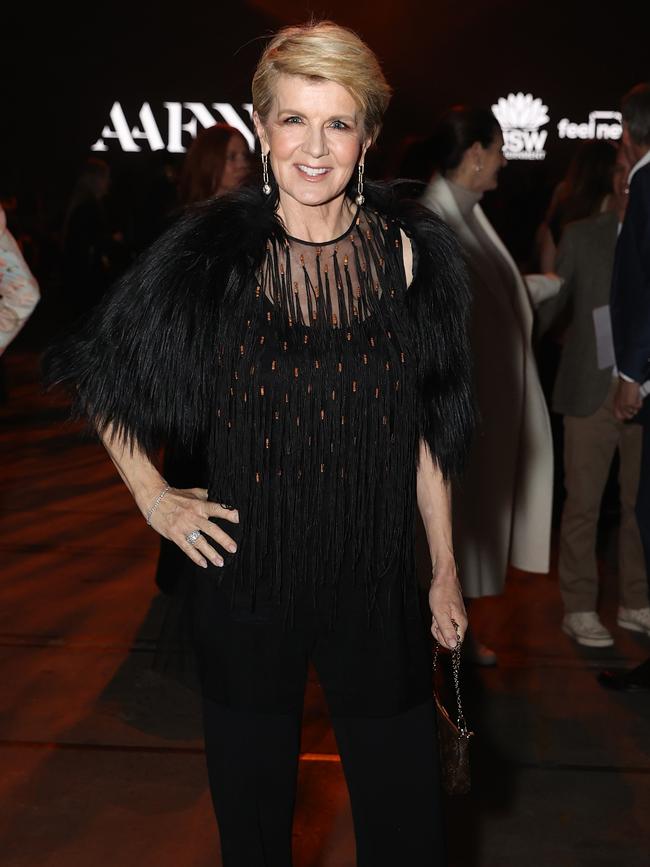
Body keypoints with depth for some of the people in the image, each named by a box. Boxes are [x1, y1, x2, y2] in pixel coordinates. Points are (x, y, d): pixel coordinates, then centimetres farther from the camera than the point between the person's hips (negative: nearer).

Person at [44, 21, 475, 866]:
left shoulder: (408, 250, -2)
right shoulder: (214, 251, -7)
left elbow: (426, 430, 5)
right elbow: (97, 374, 7)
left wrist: (446, 566, 7)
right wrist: (151, 495, 0)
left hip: (377, 579, 1)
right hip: (246, 581, -1)